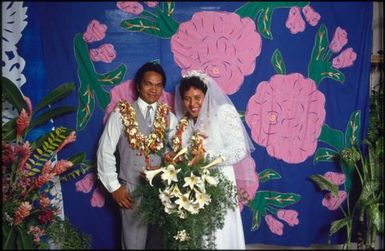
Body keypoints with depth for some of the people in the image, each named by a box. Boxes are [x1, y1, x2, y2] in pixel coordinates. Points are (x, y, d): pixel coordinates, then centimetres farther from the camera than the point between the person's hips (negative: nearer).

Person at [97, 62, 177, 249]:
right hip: (132, 190, -3)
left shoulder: (169, 117, 5)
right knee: (134, 243, 7)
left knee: (160, 242, 14)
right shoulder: (121, 114, -4)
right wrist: (114, 187, -6)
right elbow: (105, 151, -4)